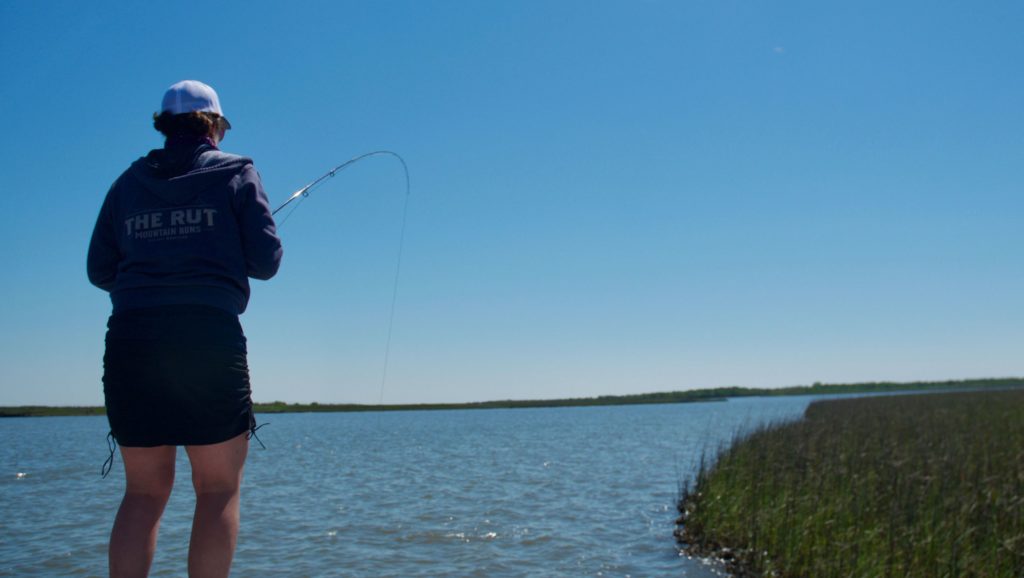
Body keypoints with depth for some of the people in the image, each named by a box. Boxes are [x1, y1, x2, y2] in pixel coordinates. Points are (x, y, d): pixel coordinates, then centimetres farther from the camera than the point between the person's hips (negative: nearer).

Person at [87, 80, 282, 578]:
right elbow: (266, 261, 1)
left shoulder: (128, 182, 16)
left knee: (144, 491, 11)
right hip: (210, 337, -4)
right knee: (218, 489, 4)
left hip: (131, 339, 4)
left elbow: (100, 270, 13)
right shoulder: (236, 173, 6)